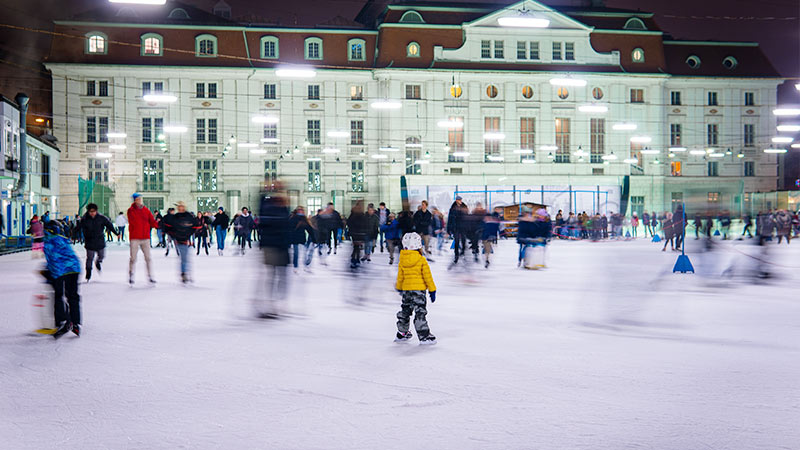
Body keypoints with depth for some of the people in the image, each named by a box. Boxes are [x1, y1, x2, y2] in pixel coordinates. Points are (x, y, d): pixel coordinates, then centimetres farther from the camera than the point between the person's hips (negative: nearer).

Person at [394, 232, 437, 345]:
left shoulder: (401, 261, 1)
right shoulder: (422, 260, -12)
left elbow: (400, 277, 10)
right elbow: (427, 276, -9)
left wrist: (399, 288, 26)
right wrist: (432, 290, 0)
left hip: (406, 290, 5)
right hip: (419, 289, -5)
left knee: (405, 310, 19)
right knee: (420, 312, -4)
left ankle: (402, 333, 29)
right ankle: (424, 336, -5)